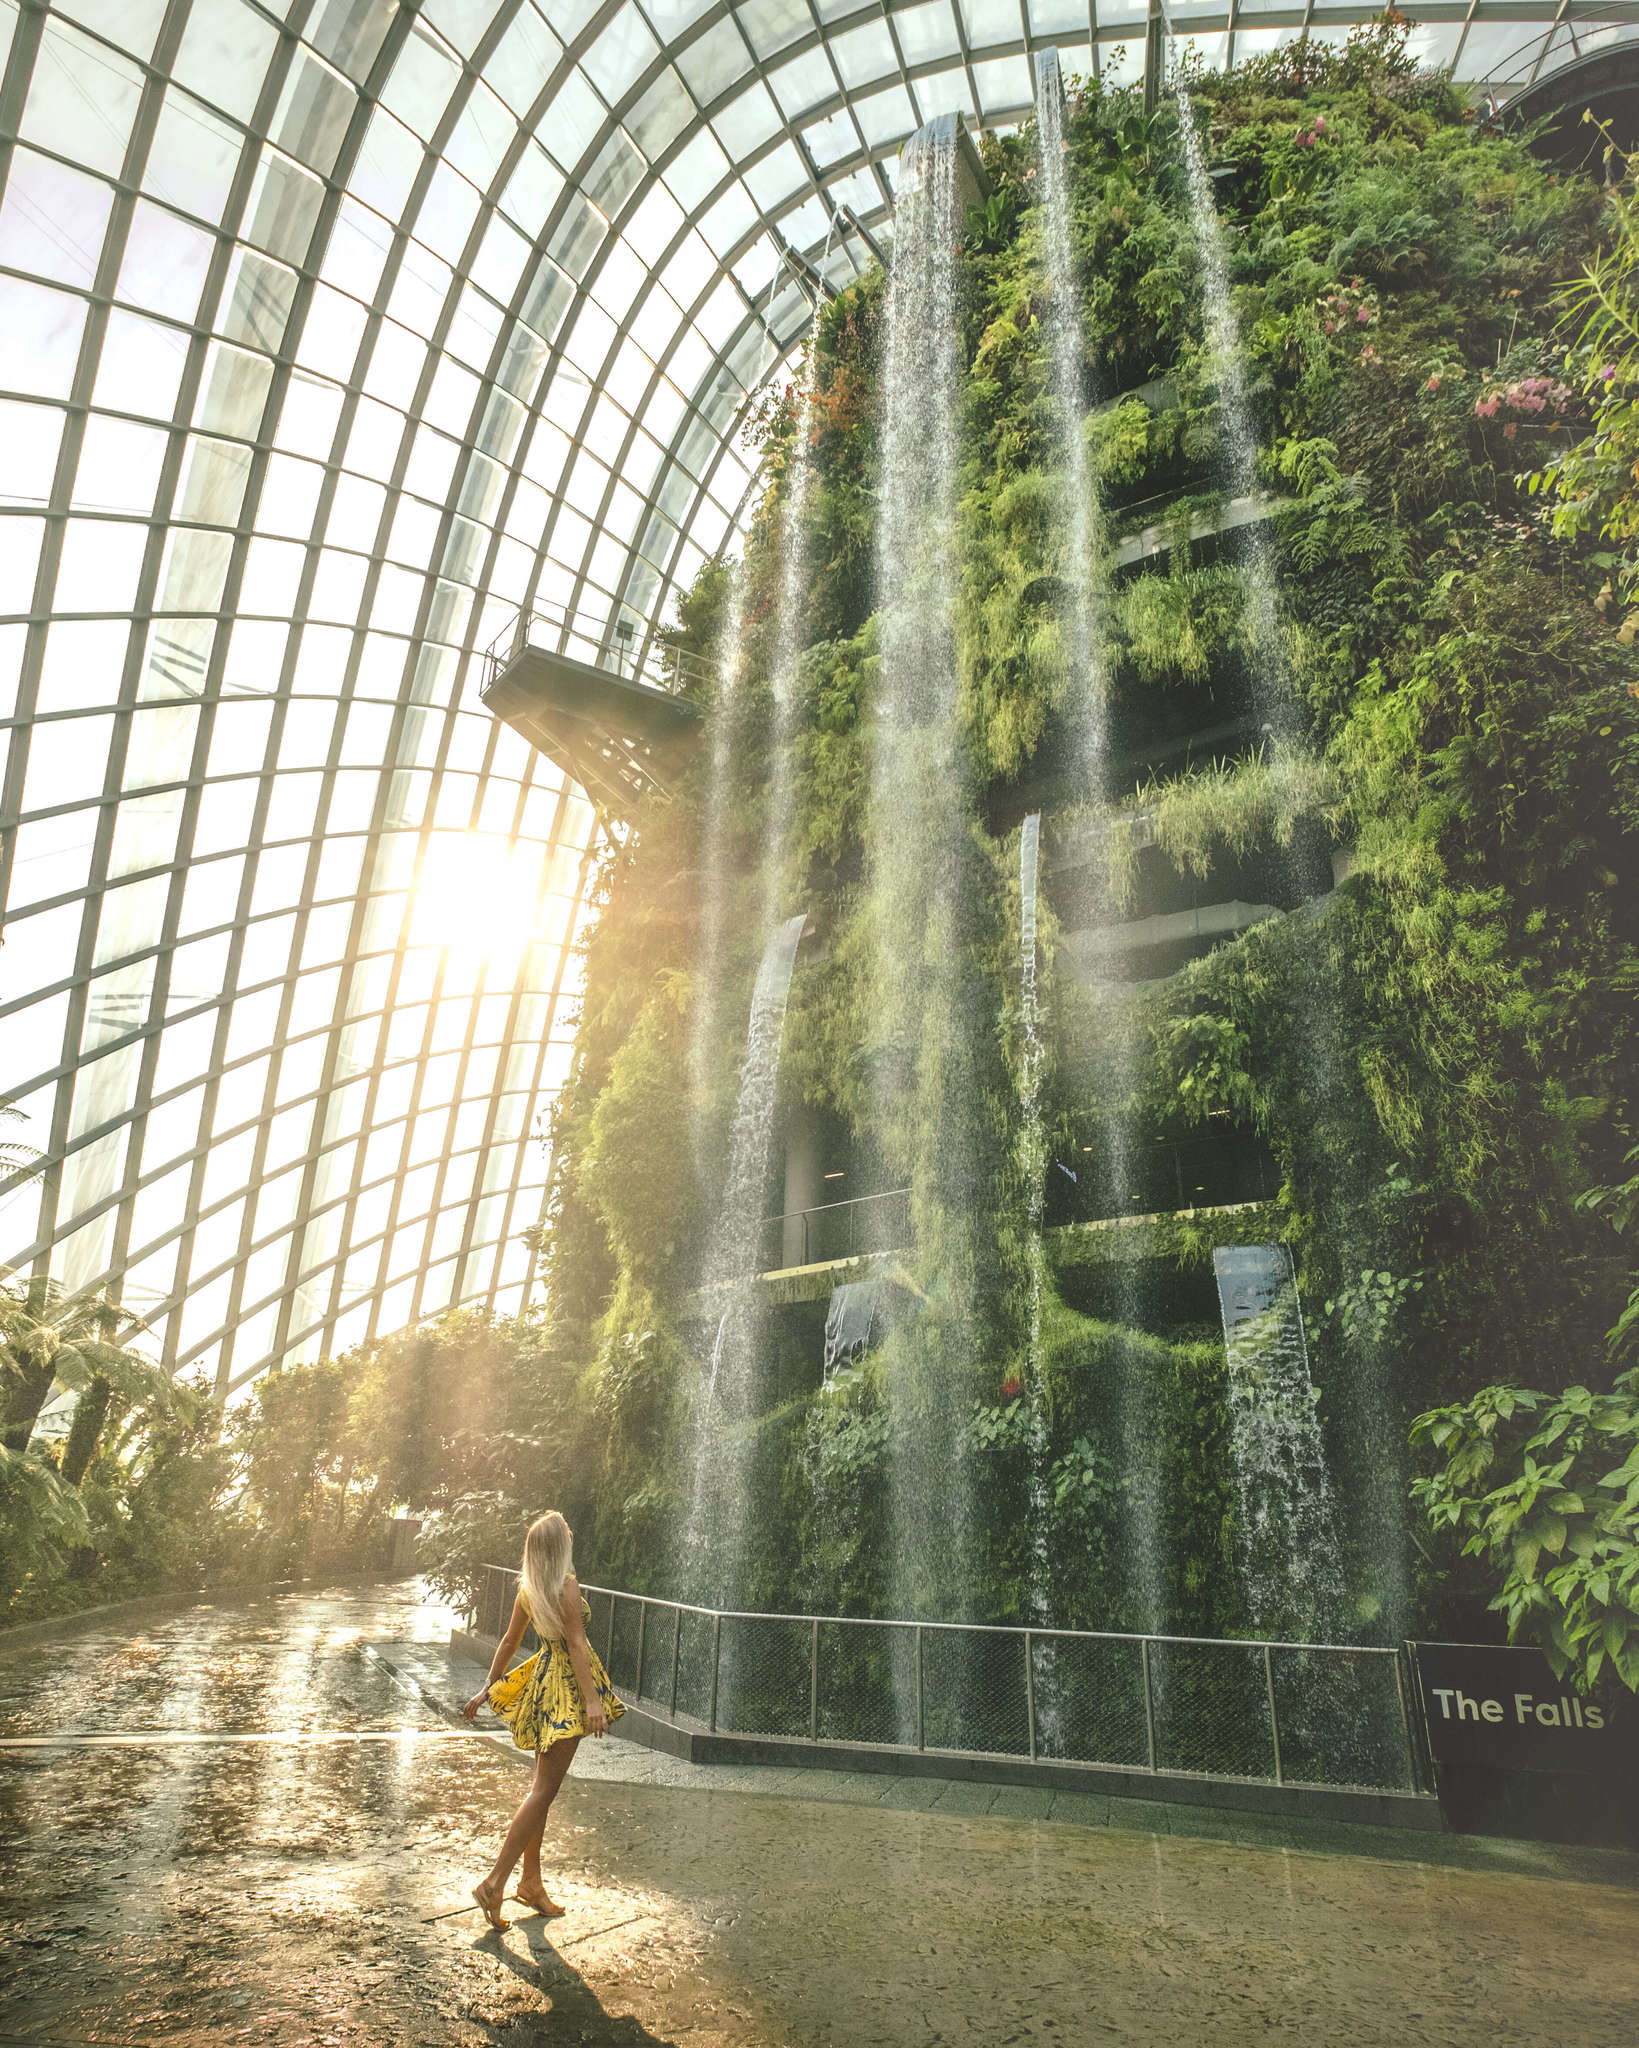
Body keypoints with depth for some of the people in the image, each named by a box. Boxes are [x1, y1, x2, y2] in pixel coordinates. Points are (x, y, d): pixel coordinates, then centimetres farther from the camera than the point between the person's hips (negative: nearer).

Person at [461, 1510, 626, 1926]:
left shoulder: (528, 1588, 7)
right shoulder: (566, 1584, -17)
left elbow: (509, 1641, 14)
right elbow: (576, 1644, -20)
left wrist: (487, 1689, 24)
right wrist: (592, 1701, -21)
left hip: (544, 1674, 9)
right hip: (566, 1684, -9)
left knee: (542, 1786, 17)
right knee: (544, 1790, -2)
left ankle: (531, 1882, 24)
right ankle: (495, 1882, -2)